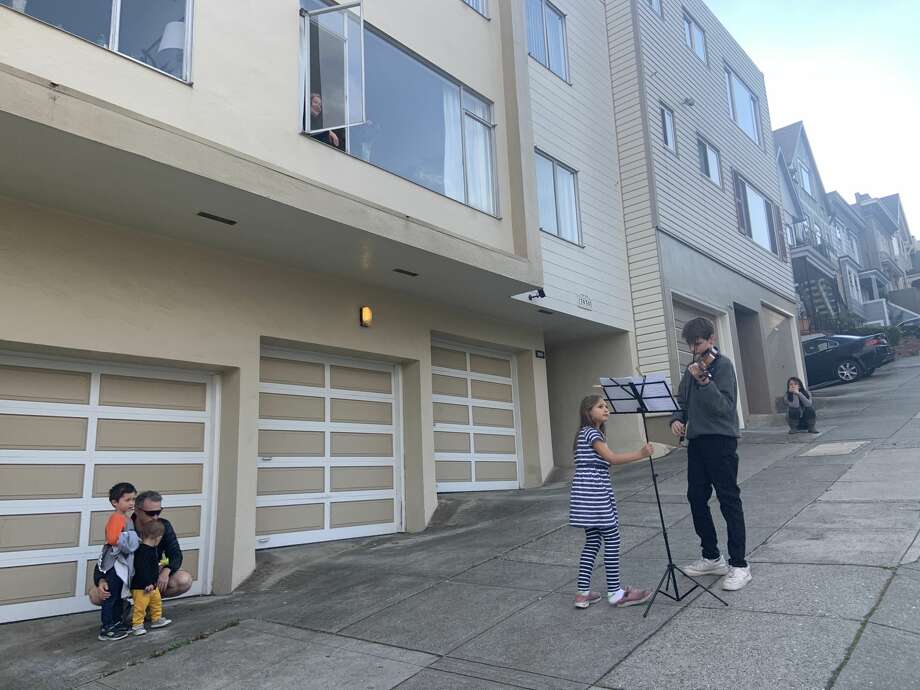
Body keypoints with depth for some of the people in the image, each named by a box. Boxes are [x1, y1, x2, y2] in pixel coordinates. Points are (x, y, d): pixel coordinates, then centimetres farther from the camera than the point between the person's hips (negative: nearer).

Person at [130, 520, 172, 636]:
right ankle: (137, 625, 11)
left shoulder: (152, 550, 6)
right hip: (141, 586, -10)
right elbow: (141, 569, -29)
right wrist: (148, 583, -27)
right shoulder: (142, 551, -25)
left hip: (151, 585, 10)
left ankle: (157, 619, 31)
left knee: (157, 601, 19)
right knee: (140, 606, -2)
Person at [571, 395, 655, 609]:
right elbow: (612, 458, -20)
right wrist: (641, 454, -26)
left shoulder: (592, 433, 20)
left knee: (592, 541, 11)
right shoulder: (591, 433, -10)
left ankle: (583, 593, 13)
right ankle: (614, 593, 5)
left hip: (589, 496, 10)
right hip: (594, 495, -10)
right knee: (612, 539, -3)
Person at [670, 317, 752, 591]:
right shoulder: (692, 368, 14)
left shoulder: (723, 365, -7)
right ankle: (712, 557, 24)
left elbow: (725, 406, -17)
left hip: (720, 440, -7)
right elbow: (683, 401, 18)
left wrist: (703, 381, -27)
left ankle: (739, 565, 4)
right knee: (696, 498, 10)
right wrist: (677, 419, -1)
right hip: (696, 440, 8)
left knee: (729, 500, -3)